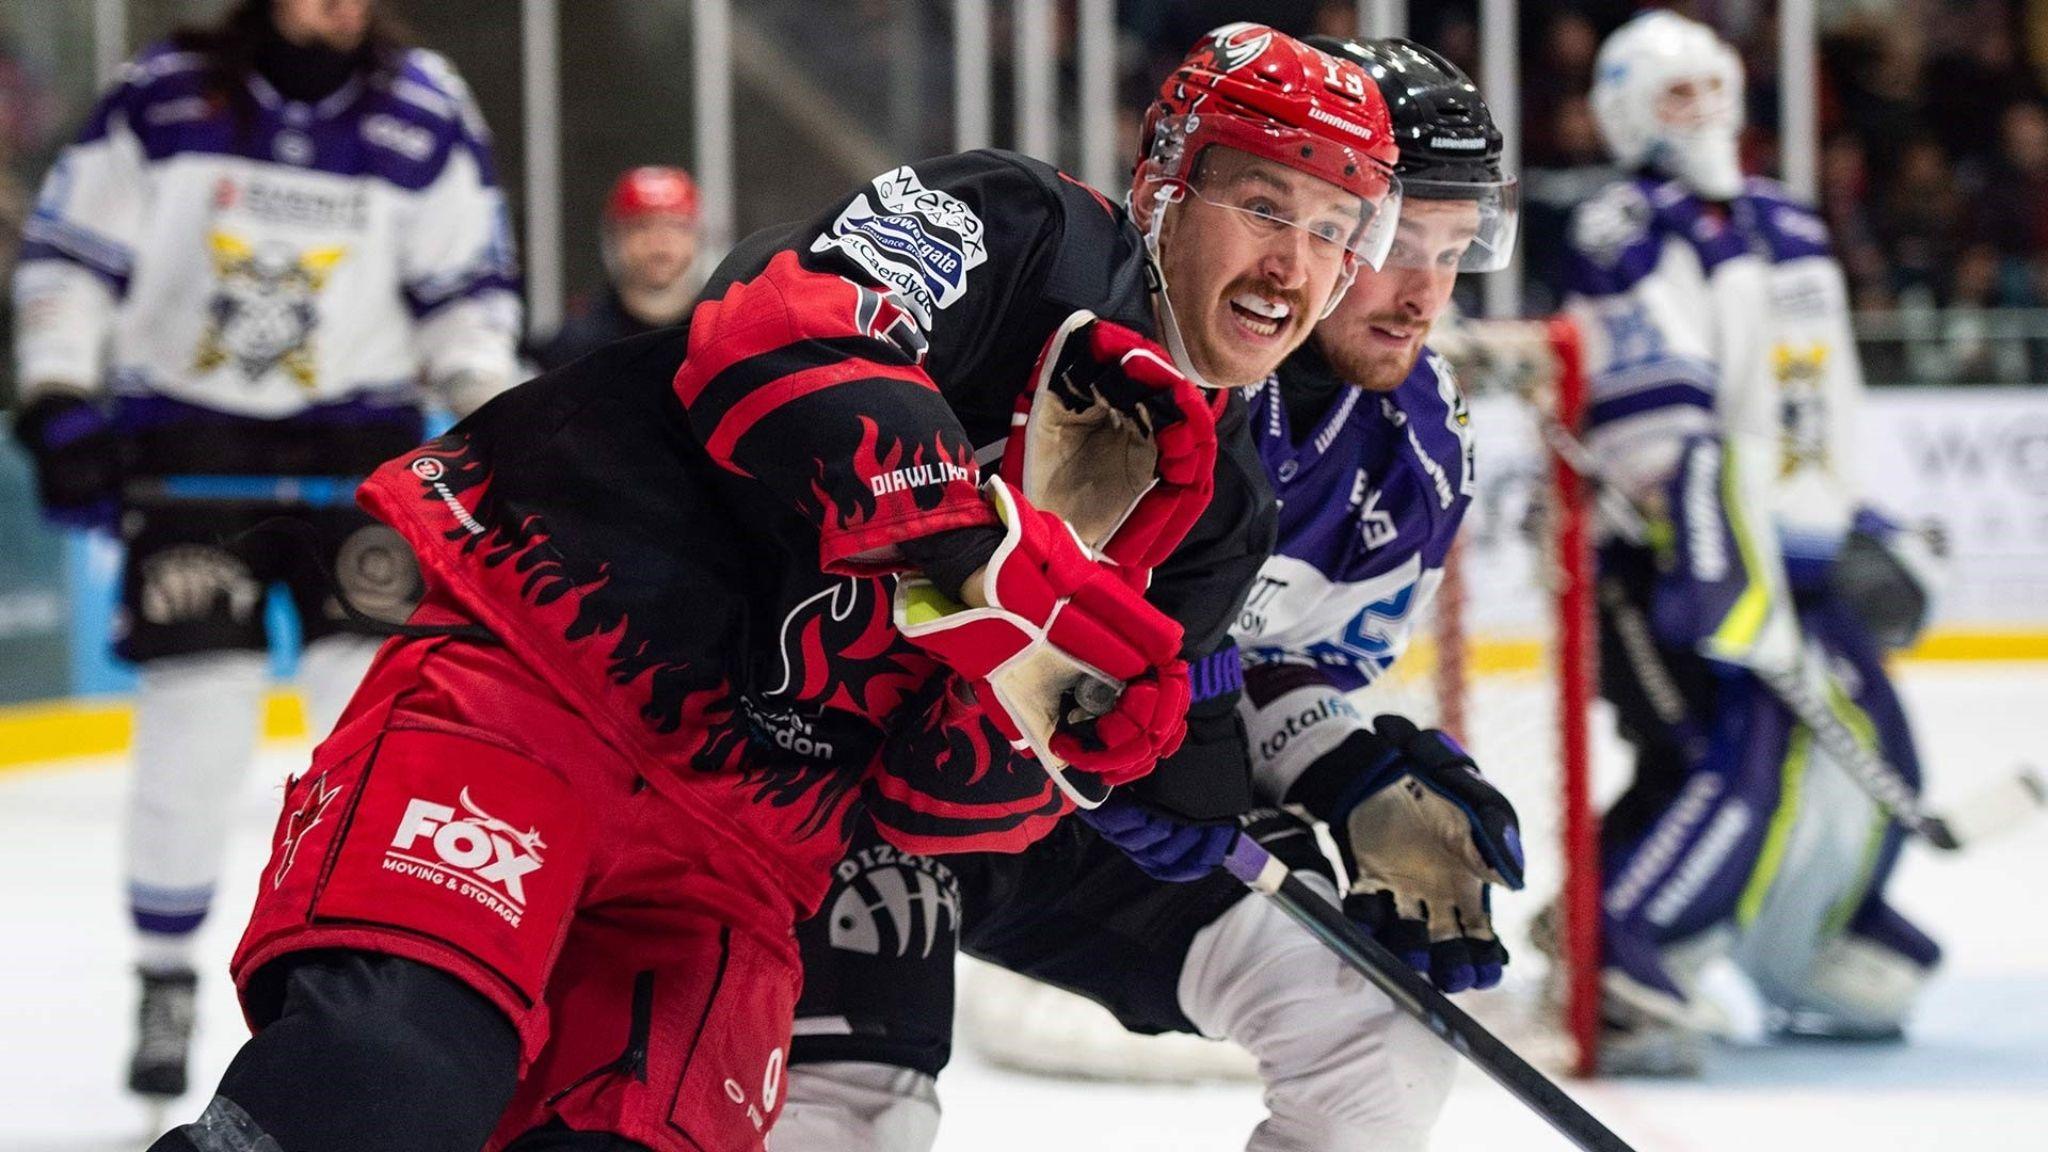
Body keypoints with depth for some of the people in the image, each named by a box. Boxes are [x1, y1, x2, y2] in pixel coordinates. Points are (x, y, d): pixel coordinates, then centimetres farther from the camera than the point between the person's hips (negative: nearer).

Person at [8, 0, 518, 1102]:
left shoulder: (424, 115, -2)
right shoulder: (163, 97, -6)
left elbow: (465, 288, 5)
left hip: (359, 441, 1)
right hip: (186, 442, -1)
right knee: (196, 722, -5)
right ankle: (165, 985, 12)